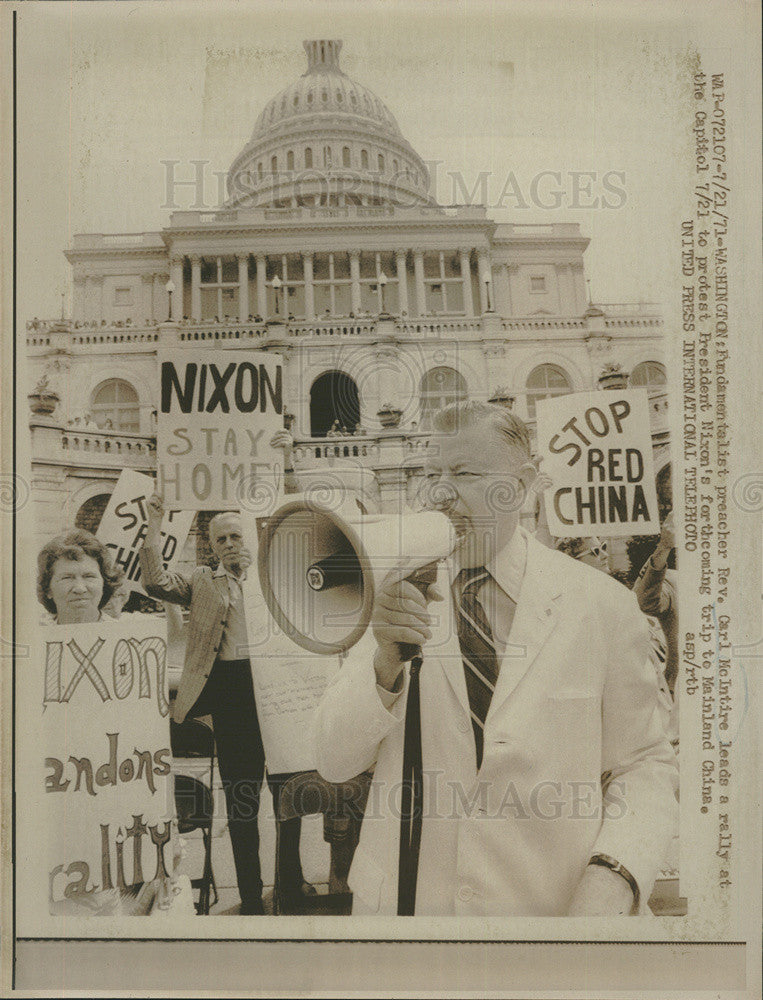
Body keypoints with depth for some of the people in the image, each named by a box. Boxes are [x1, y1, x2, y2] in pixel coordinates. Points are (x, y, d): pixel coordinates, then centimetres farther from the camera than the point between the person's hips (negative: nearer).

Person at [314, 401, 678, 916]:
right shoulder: (394, 594, -3)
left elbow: (643, 765, -3)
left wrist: (613, 875, -19)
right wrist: (385, 663, -22)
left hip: (551, 903, -1)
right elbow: (334, 762, -6)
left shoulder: (604, 604, -7)